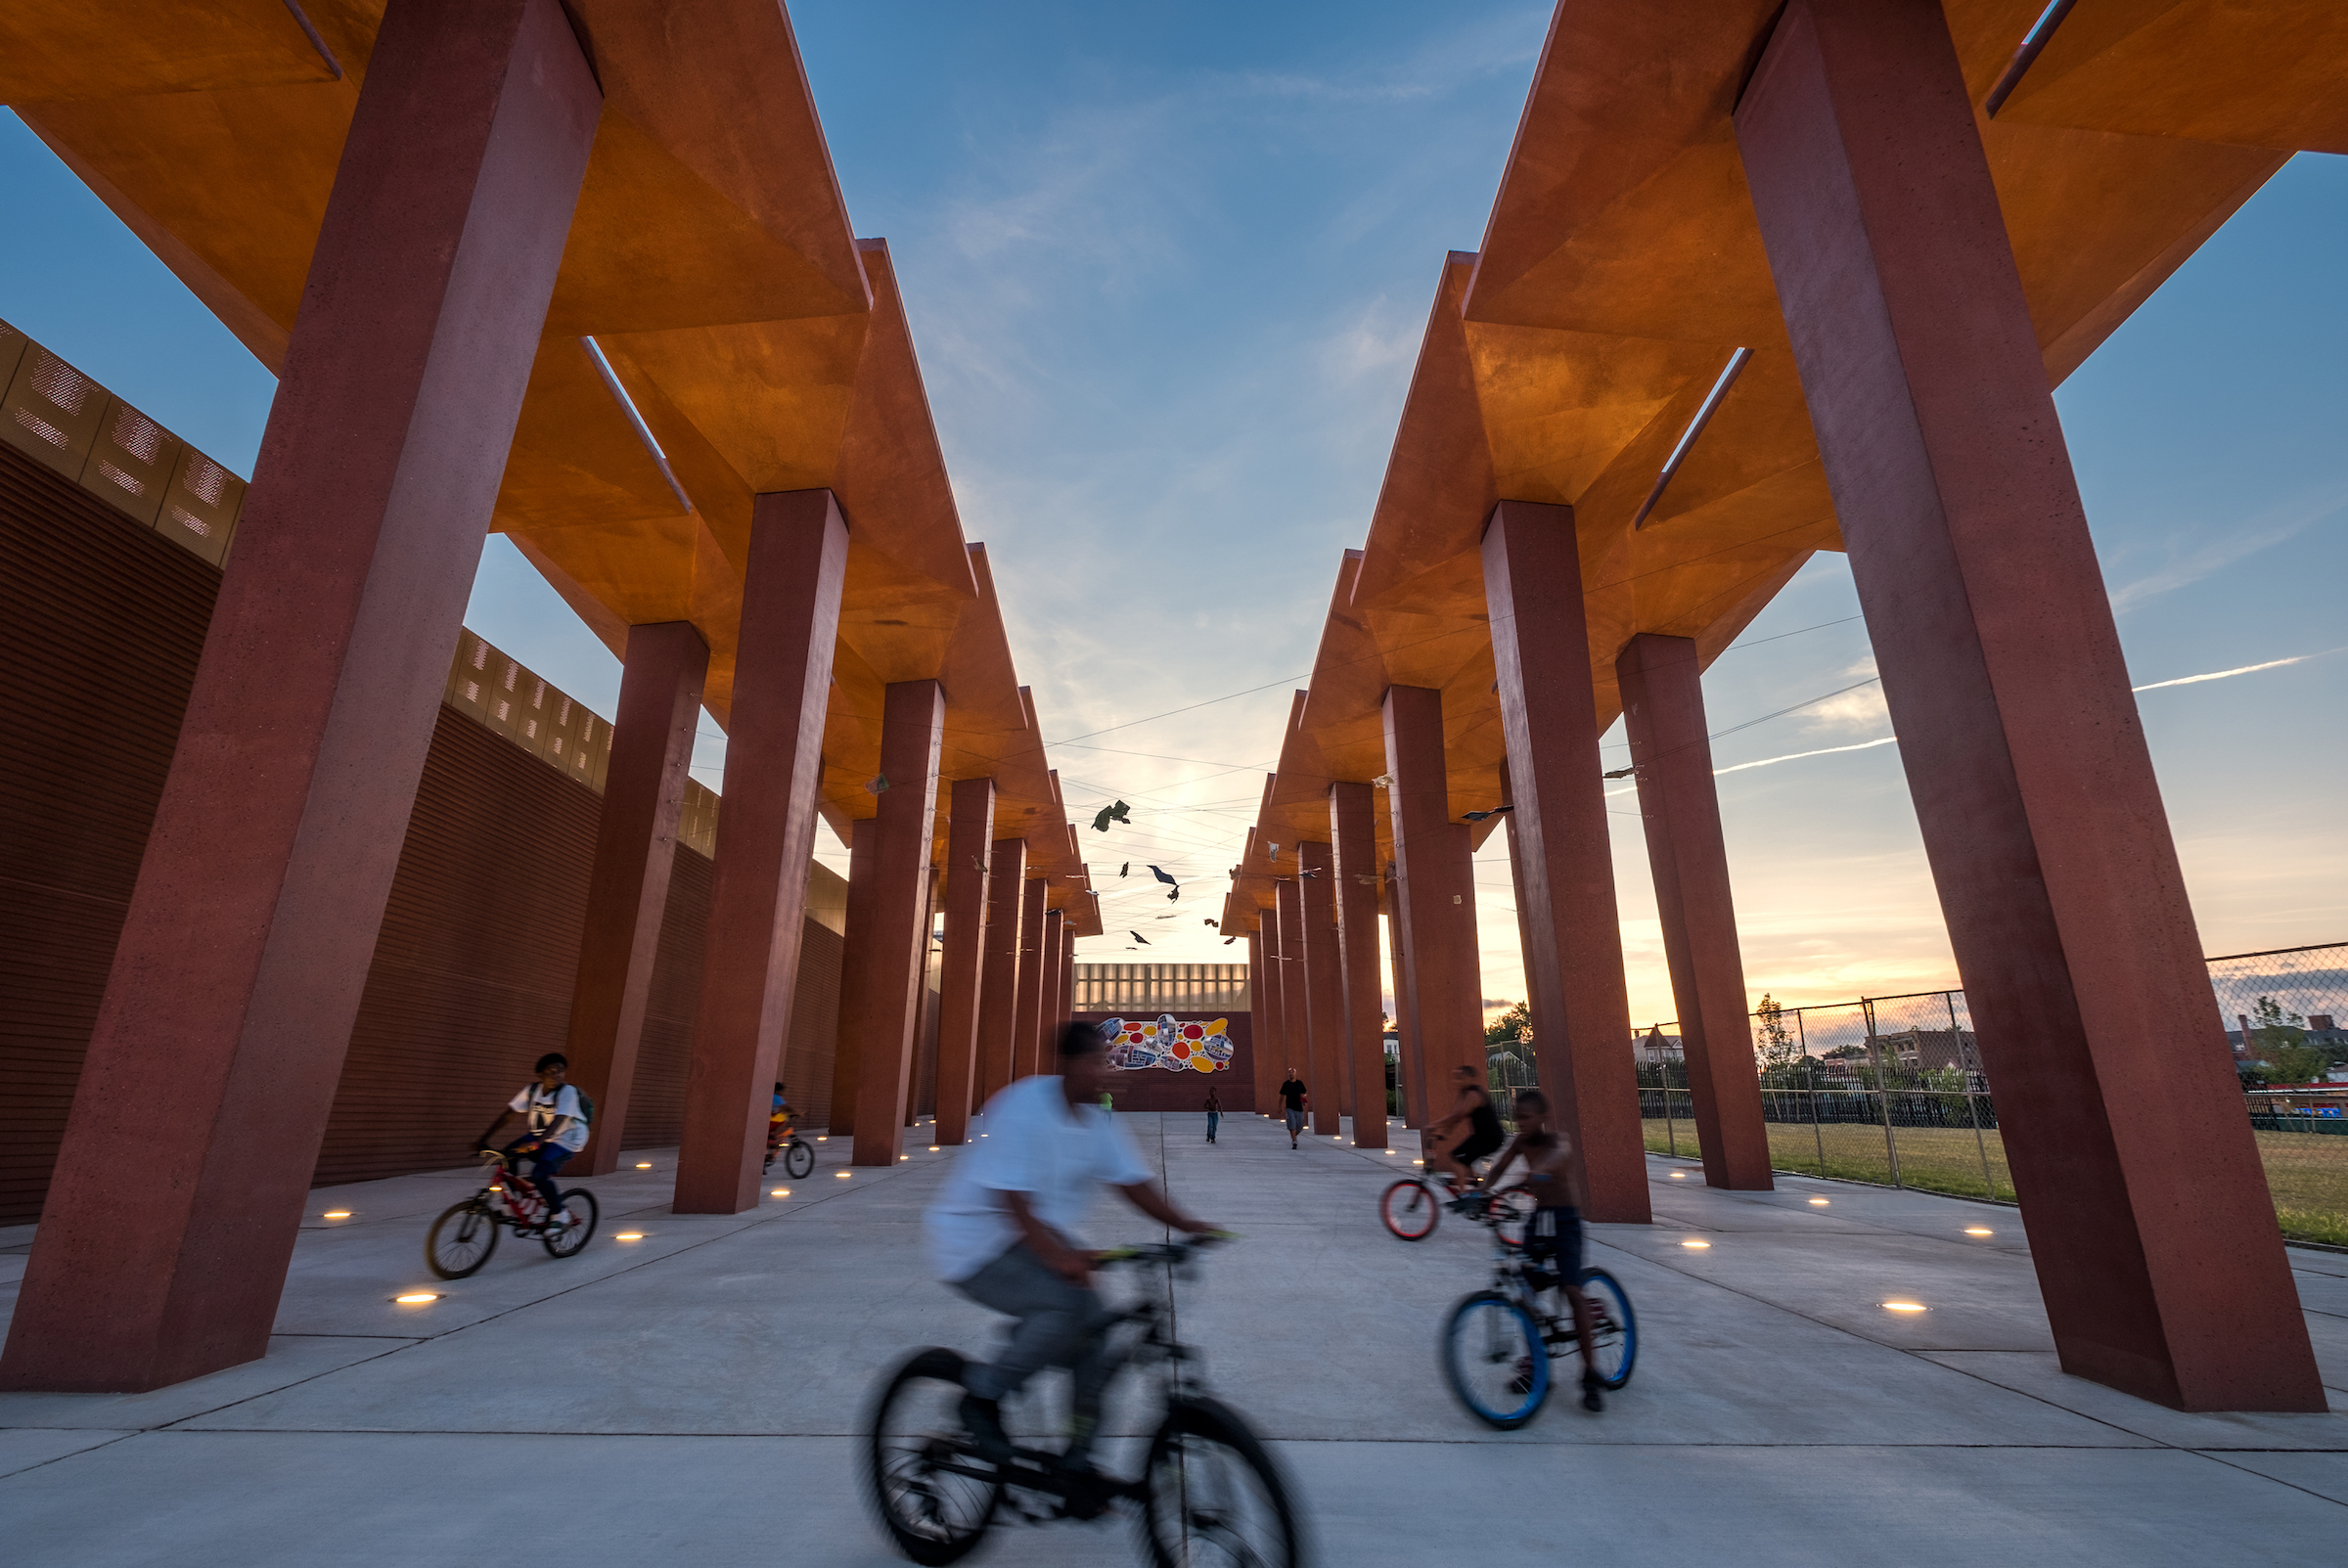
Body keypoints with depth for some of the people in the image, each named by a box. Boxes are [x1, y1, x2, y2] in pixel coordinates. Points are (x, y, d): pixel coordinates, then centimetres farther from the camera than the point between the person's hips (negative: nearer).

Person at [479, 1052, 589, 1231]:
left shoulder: (567, 1091, -21)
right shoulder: (532, 1090, -4)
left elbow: (559, 1120, -33)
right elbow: (509, 1114, -5)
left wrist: (535, 1143, -46)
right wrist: (487, 1137, -17)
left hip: (565, 1141, -7)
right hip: (538, 1137, 7)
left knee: (540, 1174, -25)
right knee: (506, 1156, -13)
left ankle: (558, 1216, -4)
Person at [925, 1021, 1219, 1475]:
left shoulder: (1100, 1122, -1)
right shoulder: (1023, 1108, -24)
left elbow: (1133, 1183, -1)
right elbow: (1012, 1199, -29)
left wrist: (1187, 1225, -14)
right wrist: (1057, 1255, -42)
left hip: (1040, 1234, 7)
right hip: (976, 1240, -7)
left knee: (1094, 1325, -7)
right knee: (1066, 1305, -27)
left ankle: (1077, 1459, 11)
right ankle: (981, 1395, -5)